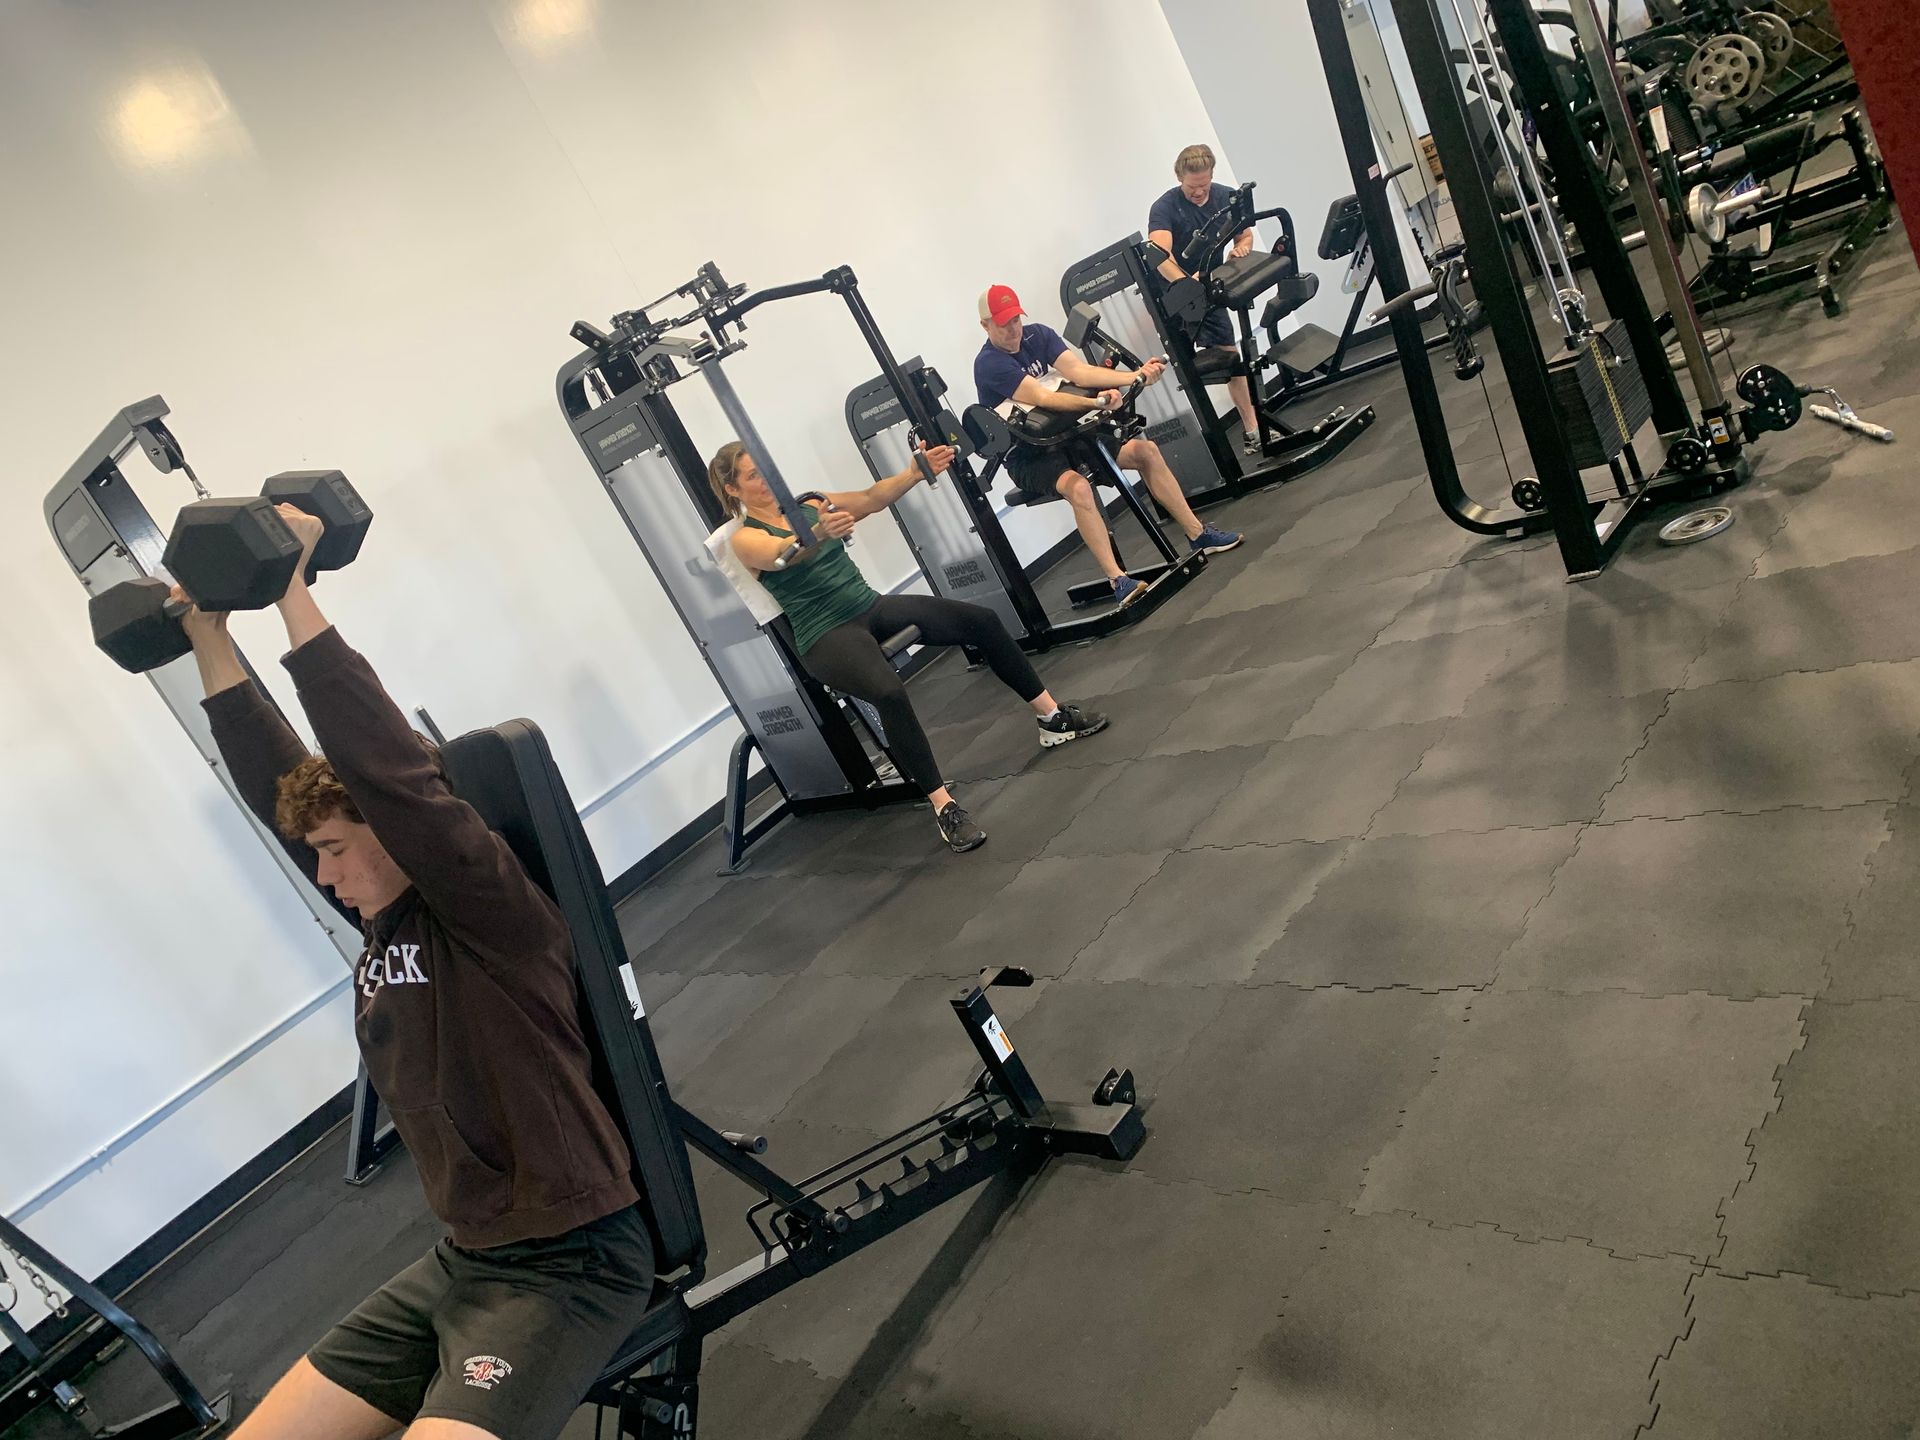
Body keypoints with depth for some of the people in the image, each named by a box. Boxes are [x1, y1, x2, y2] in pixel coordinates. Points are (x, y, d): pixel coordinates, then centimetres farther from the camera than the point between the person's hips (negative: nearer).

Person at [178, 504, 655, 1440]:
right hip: (461, 1262, 8)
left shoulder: (497, 916, -16)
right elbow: (275, 788, 8)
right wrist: (210, 639, 7)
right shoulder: (387, 923, 6)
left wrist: (292, 595, -27)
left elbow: (394, 776, -29)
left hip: (573, 1263, -8)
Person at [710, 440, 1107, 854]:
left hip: (872, 606, 7)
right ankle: (943, 806, -28)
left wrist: (916, 471, -16)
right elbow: (781, 554, -27)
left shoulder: (809, 505, 13)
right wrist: (818, 534, -49)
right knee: (889, 692, -37)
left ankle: (1052, 717, 7)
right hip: (828, 637, -7)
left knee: (981, 620, -6)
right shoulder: (746, 539, -5)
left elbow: (871, 499, 1)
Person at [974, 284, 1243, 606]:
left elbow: (1079, 371, -10)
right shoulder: (989, 365, -17)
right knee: (1079, 487, -36)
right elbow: (1041, 398, -29)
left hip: (1066, 433, 7)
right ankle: (1118, 580, -34)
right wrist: (1095, 402, -43)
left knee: (1145, 450, -5)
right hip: (1028, 456, -7)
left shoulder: (1038, 335, 2)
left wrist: (1136, 376, -25)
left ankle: (1197, 534, 5)